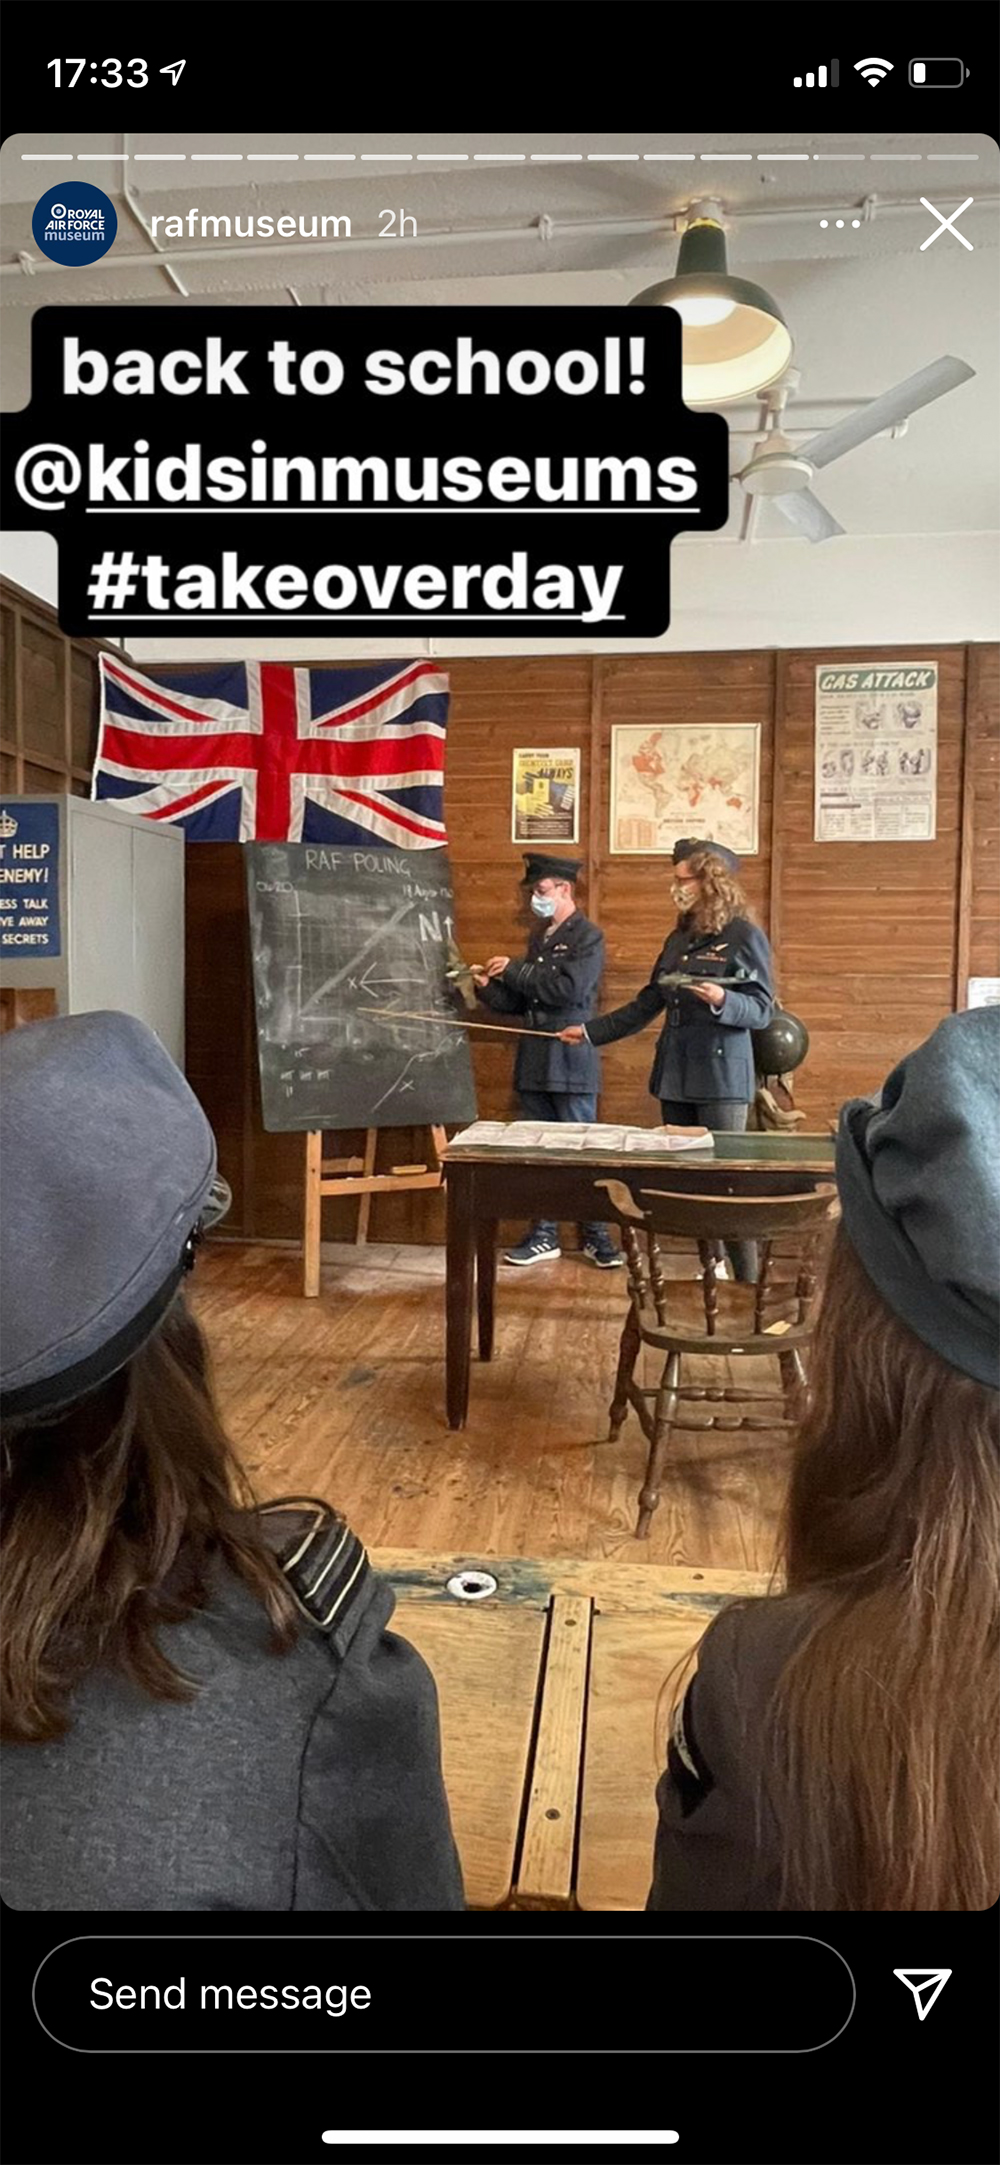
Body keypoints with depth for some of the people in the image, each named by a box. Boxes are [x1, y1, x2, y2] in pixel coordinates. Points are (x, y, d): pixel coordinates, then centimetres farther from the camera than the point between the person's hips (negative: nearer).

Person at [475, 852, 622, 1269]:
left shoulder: (588, 937, -6)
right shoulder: (539, 937, 17)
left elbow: (569, 988, -22)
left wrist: (514, 971, -15)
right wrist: (488, 987, 1)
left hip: (571, 1064, -7)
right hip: (535, 1062, 7)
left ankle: (595, 1235, 9)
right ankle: (543, 1235, 17)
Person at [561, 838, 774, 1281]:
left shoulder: (744, 937, -5)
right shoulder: (679, 938, 15)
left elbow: (762, 1010, -8)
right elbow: (647, 1005, 19)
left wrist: (722, 1000, -27)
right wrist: (590, 1032, 18)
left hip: (721, 1077, -7)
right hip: (675, 1076, 7)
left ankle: (747, 1279, 2)